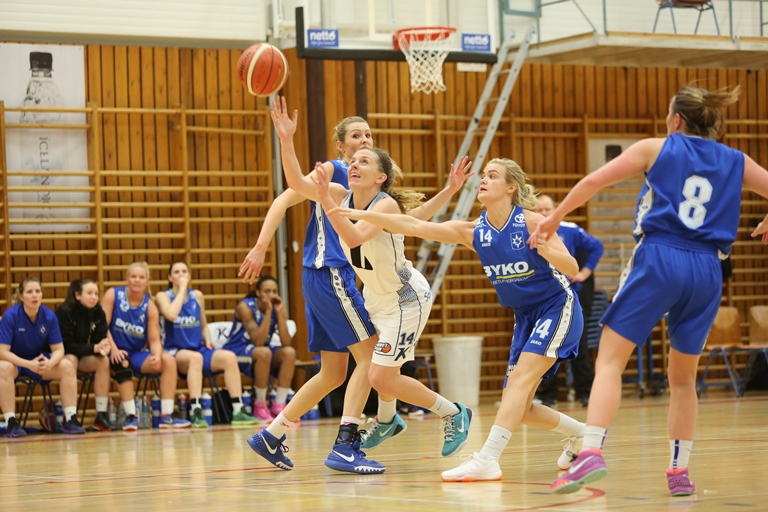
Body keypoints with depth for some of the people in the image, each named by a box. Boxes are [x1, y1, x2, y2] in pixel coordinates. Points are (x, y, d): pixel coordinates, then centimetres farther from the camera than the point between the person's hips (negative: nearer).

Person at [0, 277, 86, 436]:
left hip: (40, 359, 4)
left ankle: (70, 420, -18)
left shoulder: (49, 316, -11)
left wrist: (50, 363, -32)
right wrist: (29, 364, -36)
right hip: (14, 361, -4)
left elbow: (58, 349, -8)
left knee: (67, 366, -20)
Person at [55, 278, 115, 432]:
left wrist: (103, 348, -29)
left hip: (84, 356, 5)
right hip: (62, 357, -5)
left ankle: (102, 414, -22)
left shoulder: (98, 312, -4)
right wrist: (94, 348, -32)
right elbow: (66, 345, -22)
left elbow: (100, 339, -4)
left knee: (103, 360, -23)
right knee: (71, 359, -36)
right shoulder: (64, 312, -19)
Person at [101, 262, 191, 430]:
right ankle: (130, 416, -33)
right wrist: (114, 349, -24)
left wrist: (157, 355, -25)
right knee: (123, 363, -37)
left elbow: (154, 340, -3)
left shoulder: (149, 306, 2)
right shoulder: (113, 295, -5)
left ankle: (166, 415, -17)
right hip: (116, 353, -4)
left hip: (138, 354, 4)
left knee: (168, 360, -17)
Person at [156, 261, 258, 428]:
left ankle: (238, 411, -25)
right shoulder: (163, 296, 0)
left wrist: (207, 340, 1)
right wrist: (182, 290, -11)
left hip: (199, 349, 5)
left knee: (229, 357, -22)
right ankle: (196, 413, -46)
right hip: (175, 352, -5)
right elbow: (171, 315, -22)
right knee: (195, 358, -39)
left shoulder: (197, 296, 14)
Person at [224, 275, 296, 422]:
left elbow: (286, 343, -18)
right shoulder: (245, 307, -20)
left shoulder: (279, 308, -6)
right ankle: (260, 406, -21)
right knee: (264, 352, -36)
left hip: (262, 352, 5)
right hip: (236, 352, -5)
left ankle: (279, 406, -19)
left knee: (289, 352, -23)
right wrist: (268, 312, -34)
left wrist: (279, 313, -24)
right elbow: (258, 341, -30)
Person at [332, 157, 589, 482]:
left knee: (520, 378, -24)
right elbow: (415, 227, -13)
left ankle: (487, 460, -35)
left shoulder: (531, 222, -18)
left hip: (557, 308, -7)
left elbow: (572, 270, -20)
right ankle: (578, 434, 28)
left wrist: (546, 251, -41)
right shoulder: (472, 232, -4)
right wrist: (363, 215, -22)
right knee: (518, 407, 4)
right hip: (525, 317, 7)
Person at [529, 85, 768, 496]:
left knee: (610, 360, -3)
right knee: (683, 377, 17)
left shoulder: (656, 149, 7)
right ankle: (679, 472, 16)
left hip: (658, 260, -3)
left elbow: (595, 180, 3)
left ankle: (591, 452, -21)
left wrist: (554, 218, 13)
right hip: (706, 270, 3)